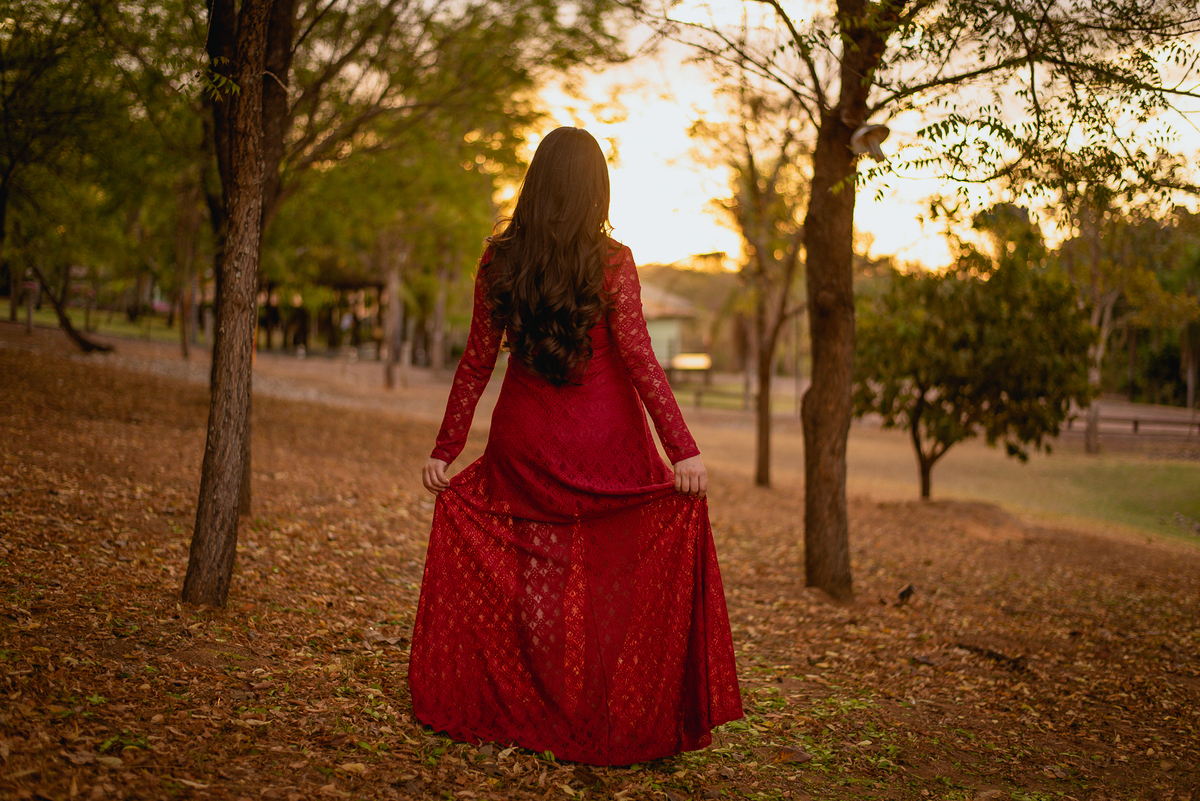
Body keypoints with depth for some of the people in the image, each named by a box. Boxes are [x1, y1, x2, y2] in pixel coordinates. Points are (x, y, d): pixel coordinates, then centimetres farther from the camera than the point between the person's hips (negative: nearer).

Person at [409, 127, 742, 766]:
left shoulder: (498, 259, -1)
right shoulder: (611, 262, -9)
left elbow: (476, 362, 1)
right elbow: (639, 360, -15)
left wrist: (446, 448, 7)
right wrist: (682, 449, -16)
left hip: (524, 438, 3)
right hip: (603, 439, -2)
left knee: (536, 575, 14)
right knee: (613, 579, 11)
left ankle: (533, 712, 19)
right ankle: (612, 720, 17)